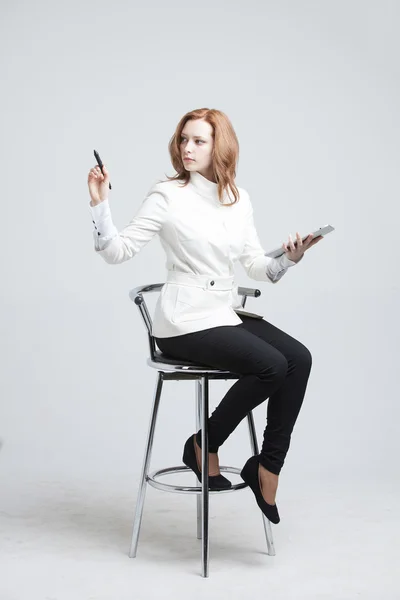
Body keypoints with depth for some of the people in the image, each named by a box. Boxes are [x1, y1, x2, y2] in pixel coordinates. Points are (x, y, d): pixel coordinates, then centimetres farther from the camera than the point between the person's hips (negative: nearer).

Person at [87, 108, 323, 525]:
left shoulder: (239, 199, 11)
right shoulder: (167, 195, -5)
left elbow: (256, 266, 10)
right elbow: (118, 251, -8)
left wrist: (288, 258, -8)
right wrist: (99, 204, -20)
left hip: (227, 314, 6)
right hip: (185, 322, -6)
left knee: (299, 358, -16)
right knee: (271, 366, -23)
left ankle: (267, 467, -6)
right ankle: (204, 445, -1)